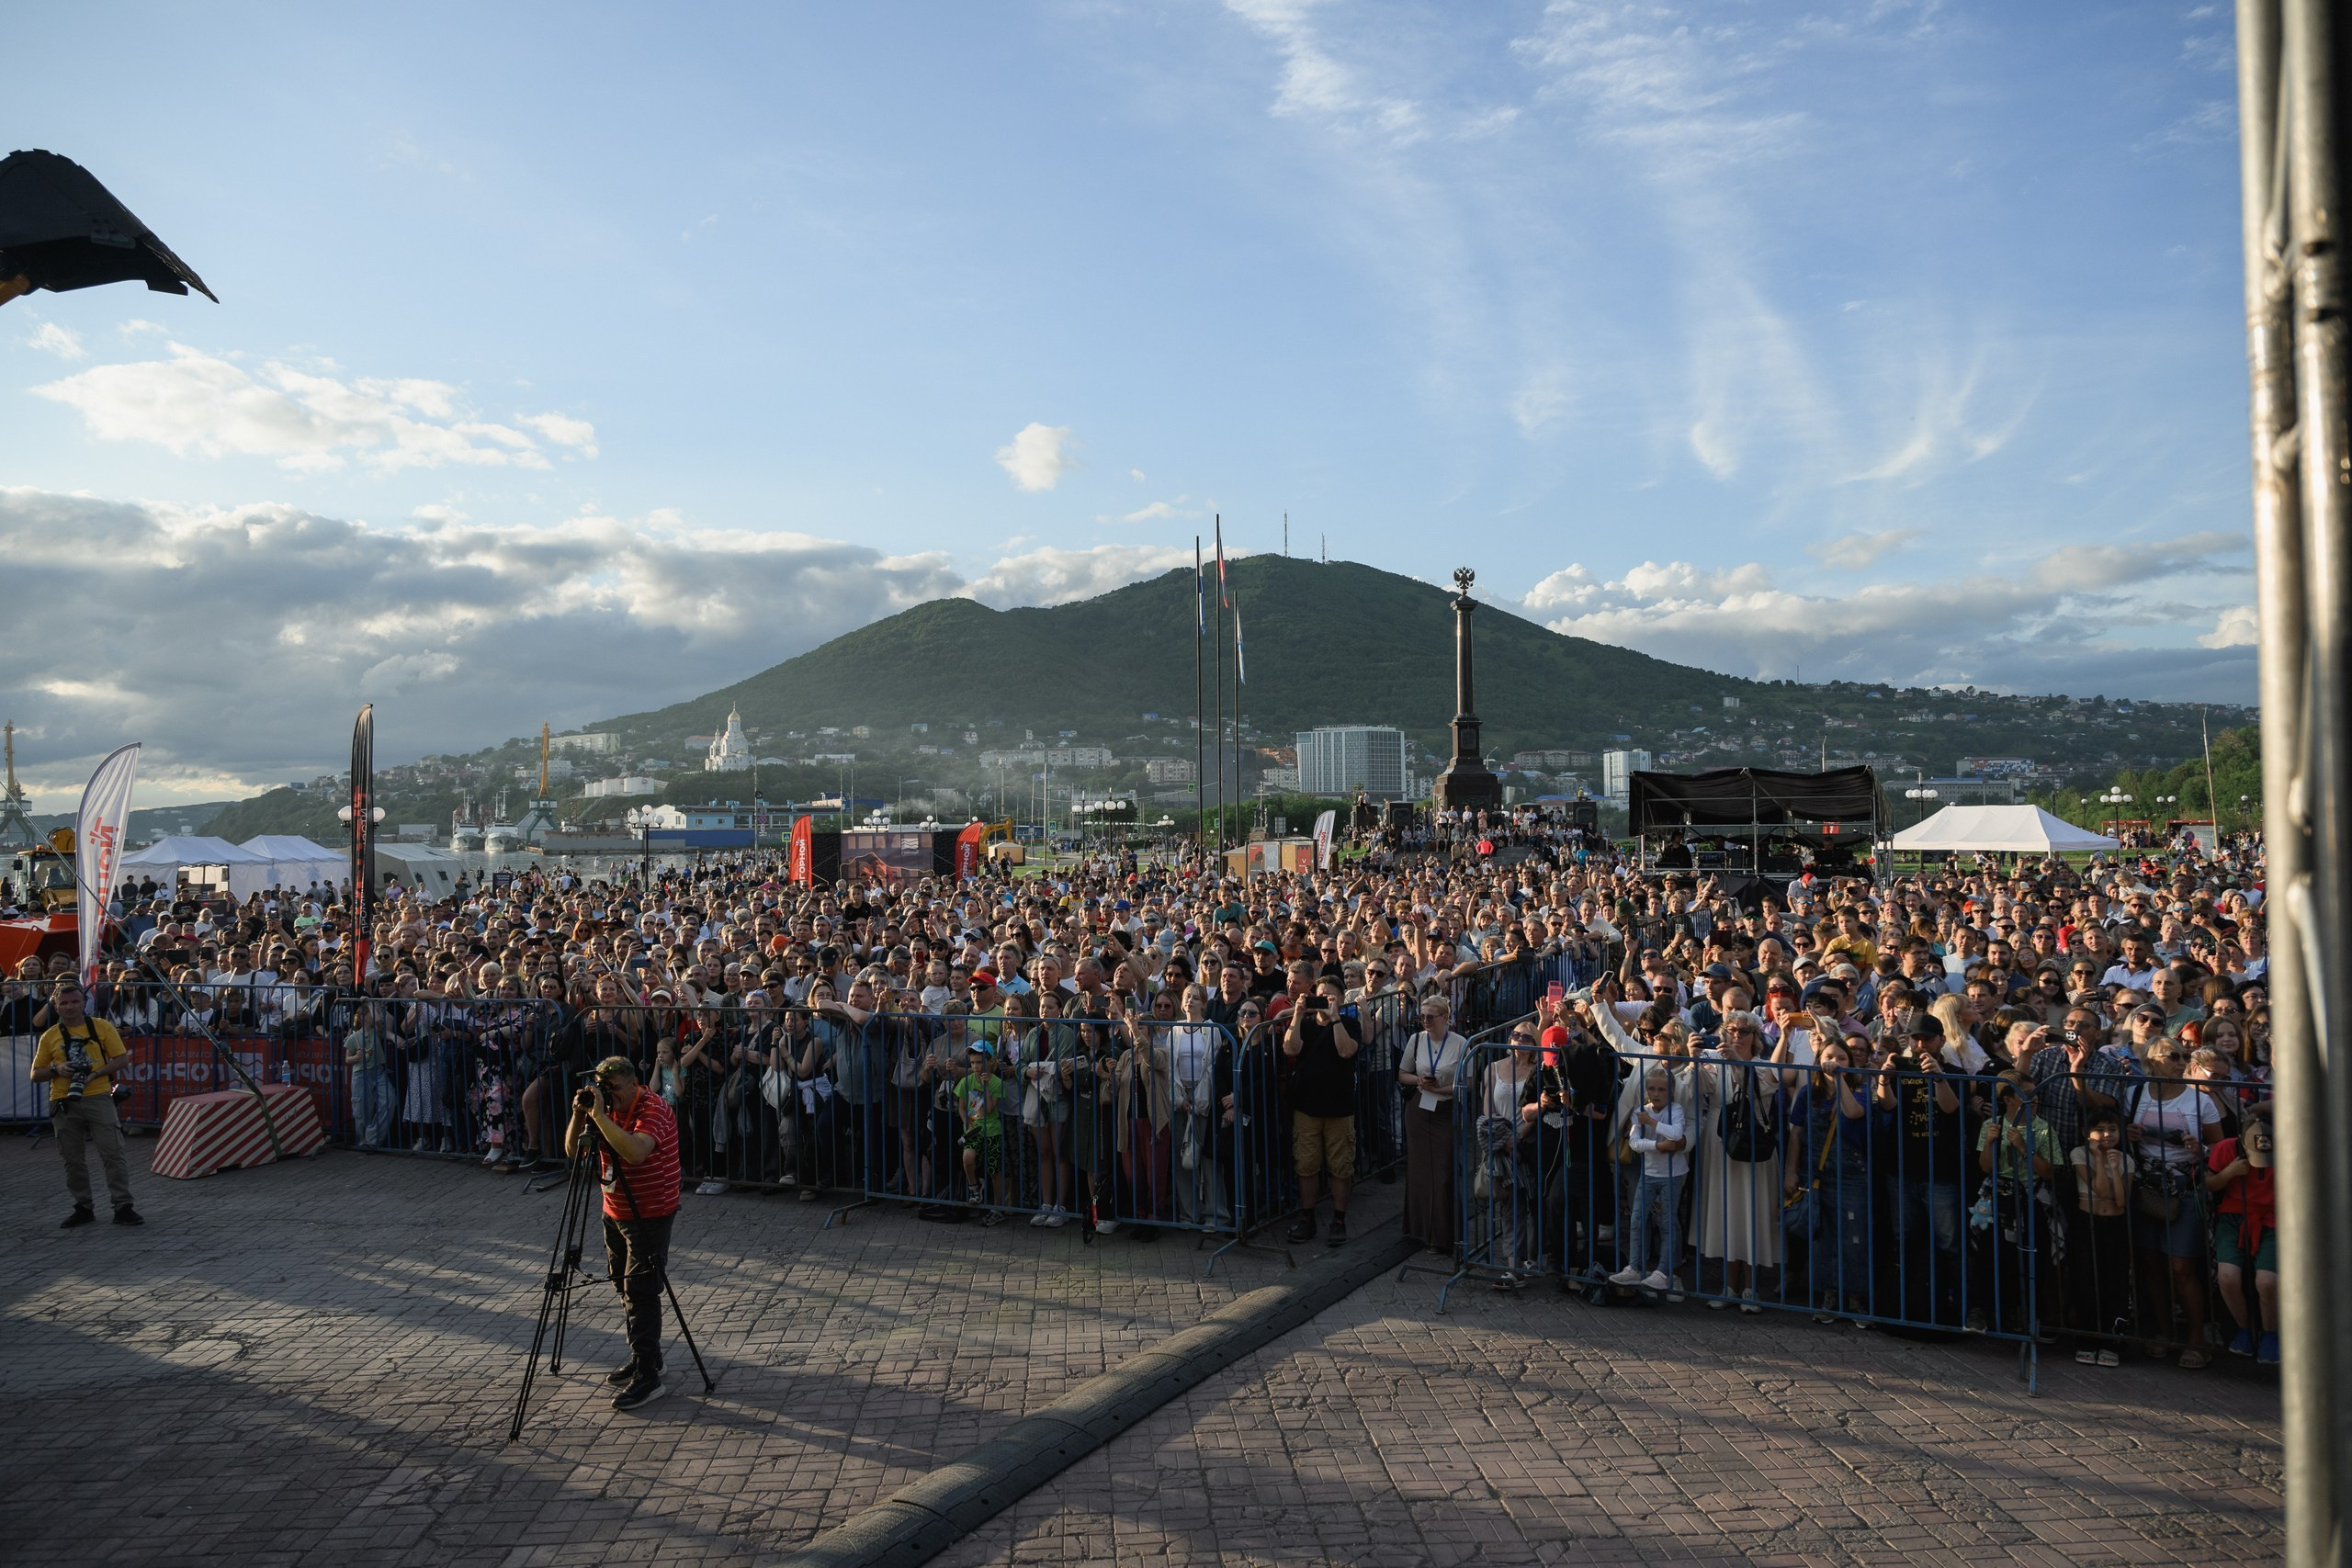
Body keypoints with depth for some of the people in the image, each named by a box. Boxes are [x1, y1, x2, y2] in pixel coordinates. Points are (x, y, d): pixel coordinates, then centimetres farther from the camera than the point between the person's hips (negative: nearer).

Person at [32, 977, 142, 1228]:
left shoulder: (102, 1027, 2)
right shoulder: (50, 1037, 8)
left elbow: (121, 1059, 2)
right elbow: (36, 1075, 11)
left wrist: (96, 1073, -14)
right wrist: (56, 1070, -10)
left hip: (98, 1097, -2)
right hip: (64, 1103, 3)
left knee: (112, 1153, -6)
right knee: (73, 1160, 8)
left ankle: (123, 1207, -2)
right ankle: (83, 1208, 20)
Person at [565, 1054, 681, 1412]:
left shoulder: (653, 1109, -20)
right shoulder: (605, 1108, 4)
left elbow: (636, 1151, -37)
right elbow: (573, 1151, 5)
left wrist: (599, 1115, -33)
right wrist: (579, 1114, -12)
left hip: (650, 1216, -9)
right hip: (615, 1213, 9)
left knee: (641, 1292, -11)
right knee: (626, 1288, 16)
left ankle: (648, 1375, -8)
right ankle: (642, 1357, 30)